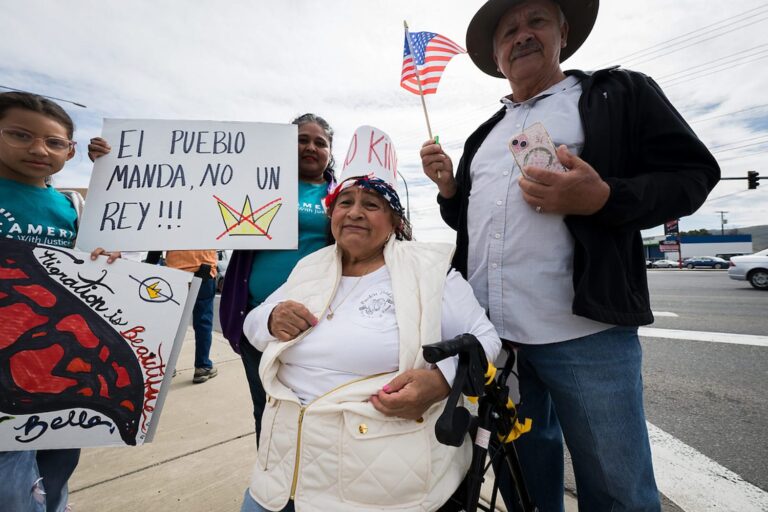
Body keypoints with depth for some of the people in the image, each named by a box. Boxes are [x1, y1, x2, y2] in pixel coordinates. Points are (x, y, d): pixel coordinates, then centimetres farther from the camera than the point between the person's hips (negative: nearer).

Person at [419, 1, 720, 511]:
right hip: (490, 334, 5)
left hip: (585, 332, -4)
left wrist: (602, 198, -17)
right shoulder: (484, 135, 18)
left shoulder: (621, 93, 6)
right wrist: (449, 187, 2)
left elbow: (692, 174, 1)